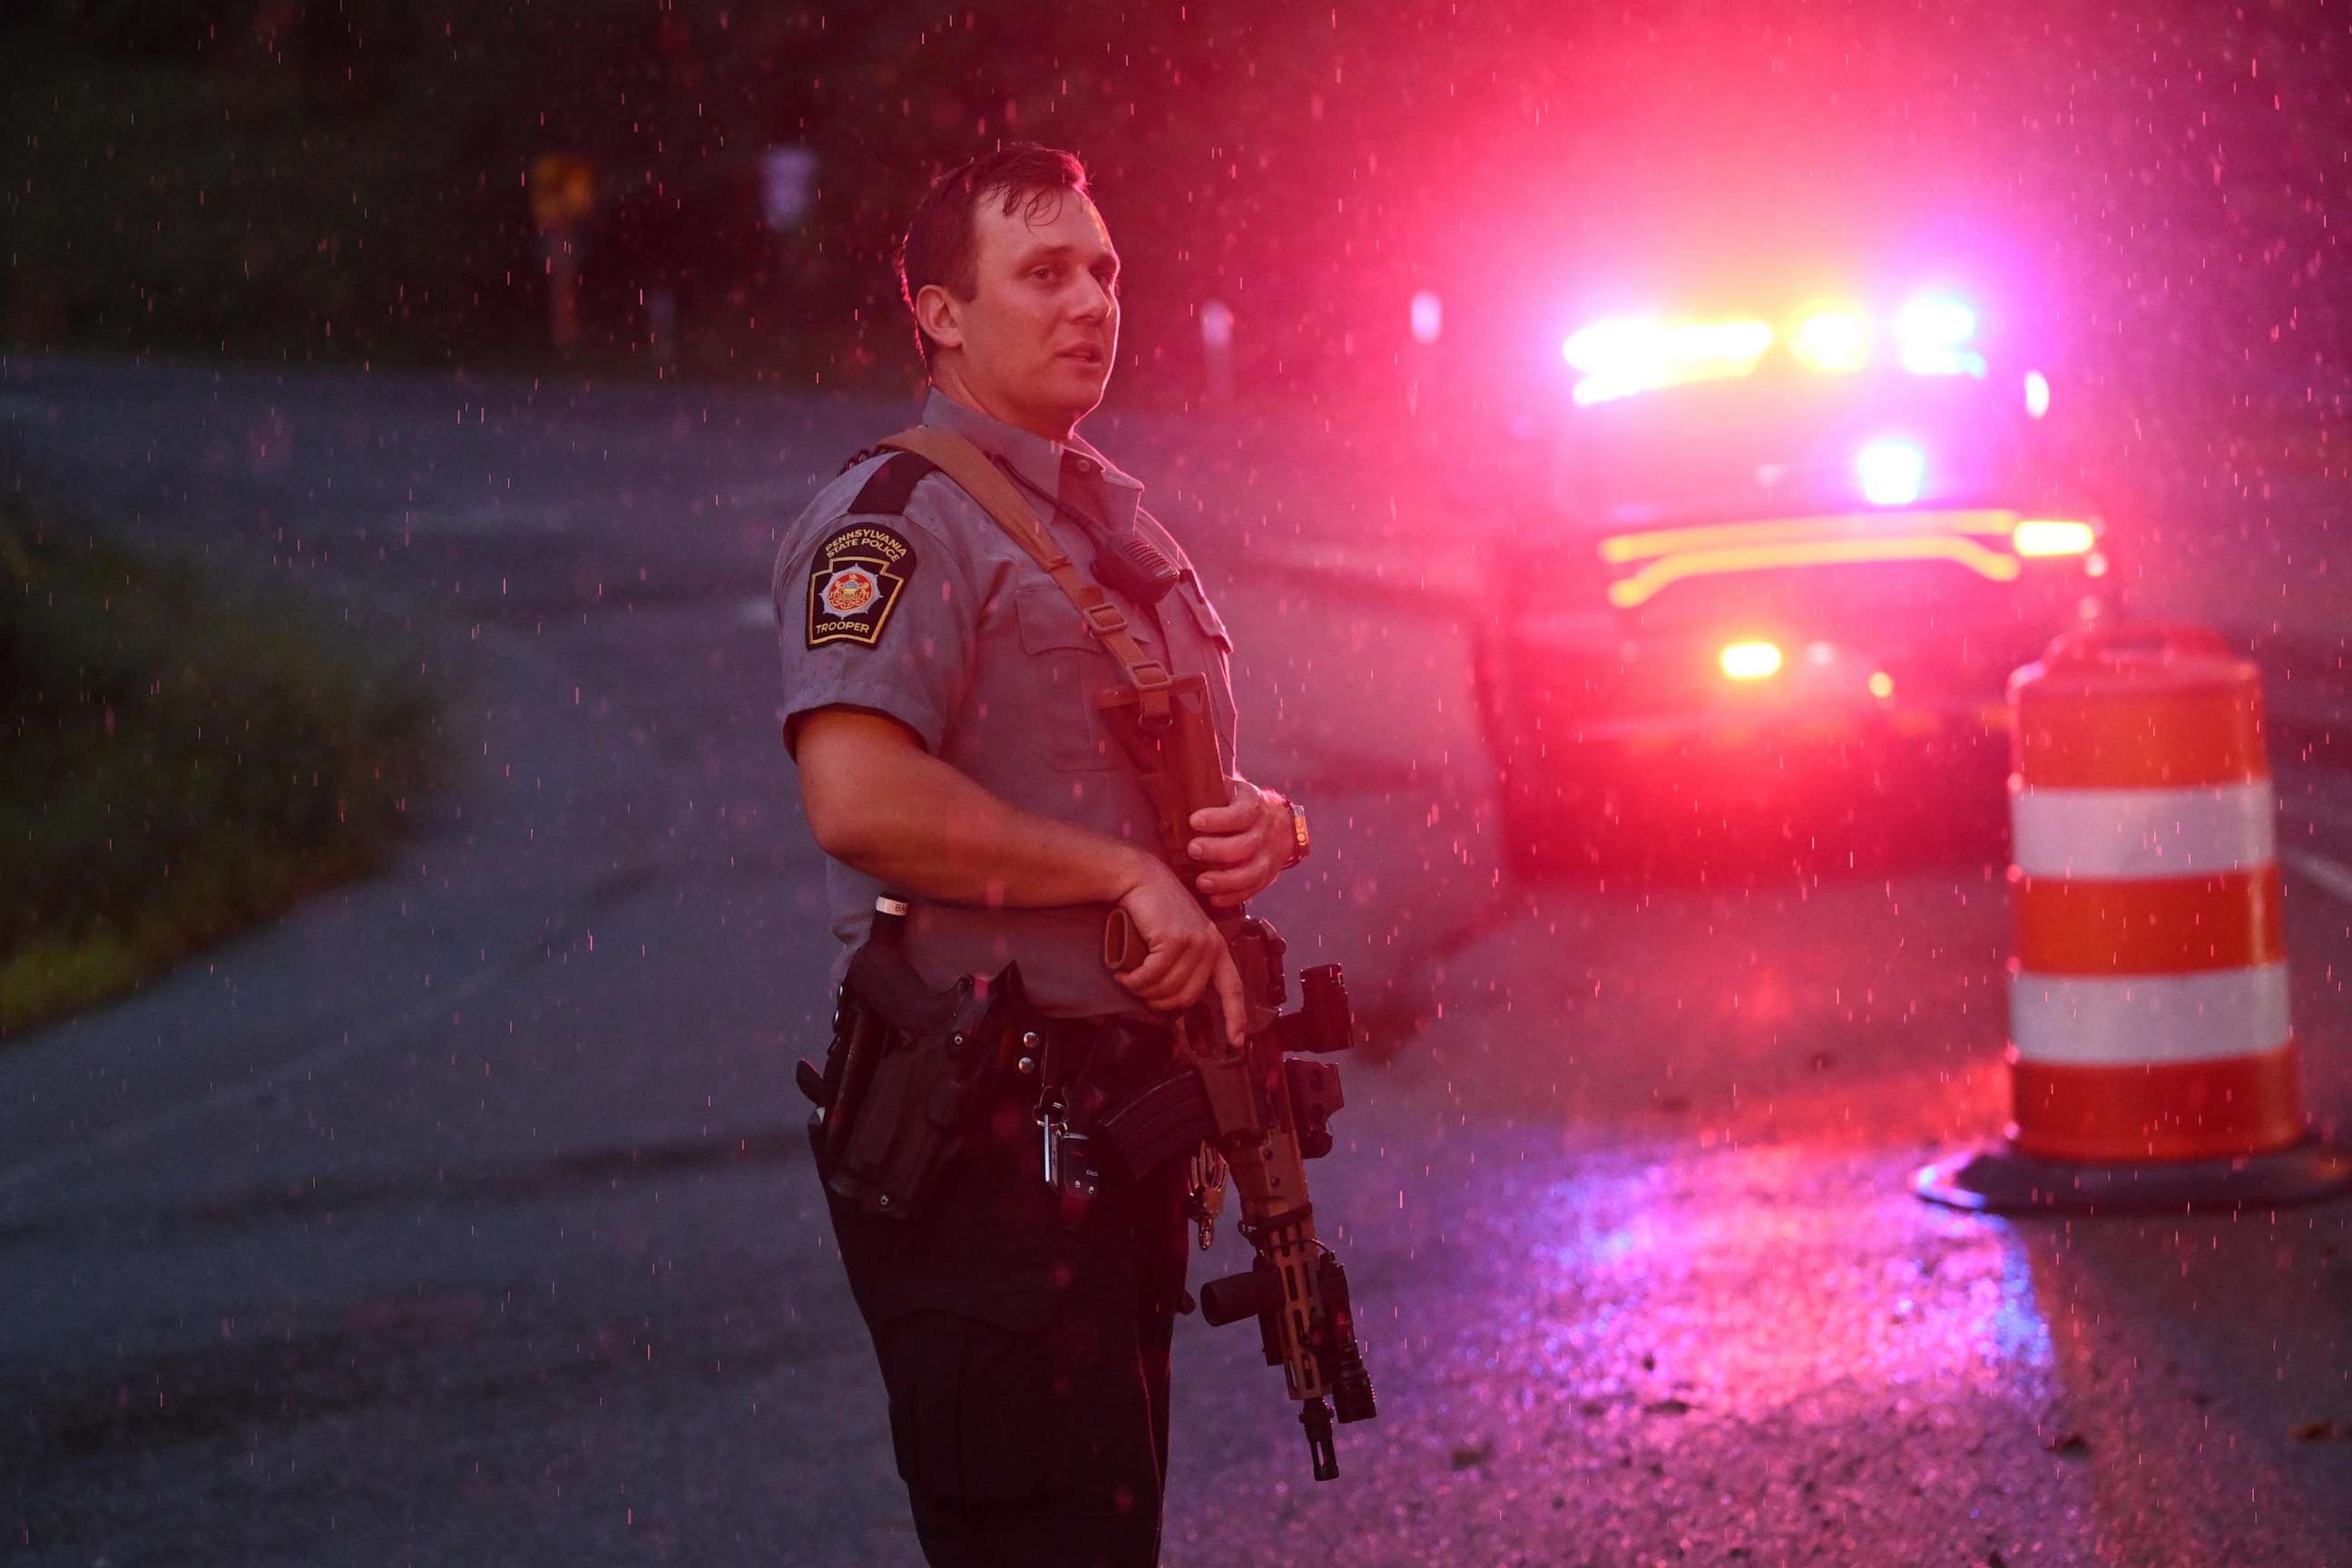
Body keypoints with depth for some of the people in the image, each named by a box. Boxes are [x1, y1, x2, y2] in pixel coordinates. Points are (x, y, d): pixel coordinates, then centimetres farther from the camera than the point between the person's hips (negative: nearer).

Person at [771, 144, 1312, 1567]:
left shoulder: (1123, 523, 18)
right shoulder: (893, 524, -11)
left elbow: (1196, 783, 27)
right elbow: (860, 797, -27)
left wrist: (1262, 828, 2)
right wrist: (1129, 874, -21)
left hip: (1129, 1113, 9)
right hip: (988, 1124, -9)